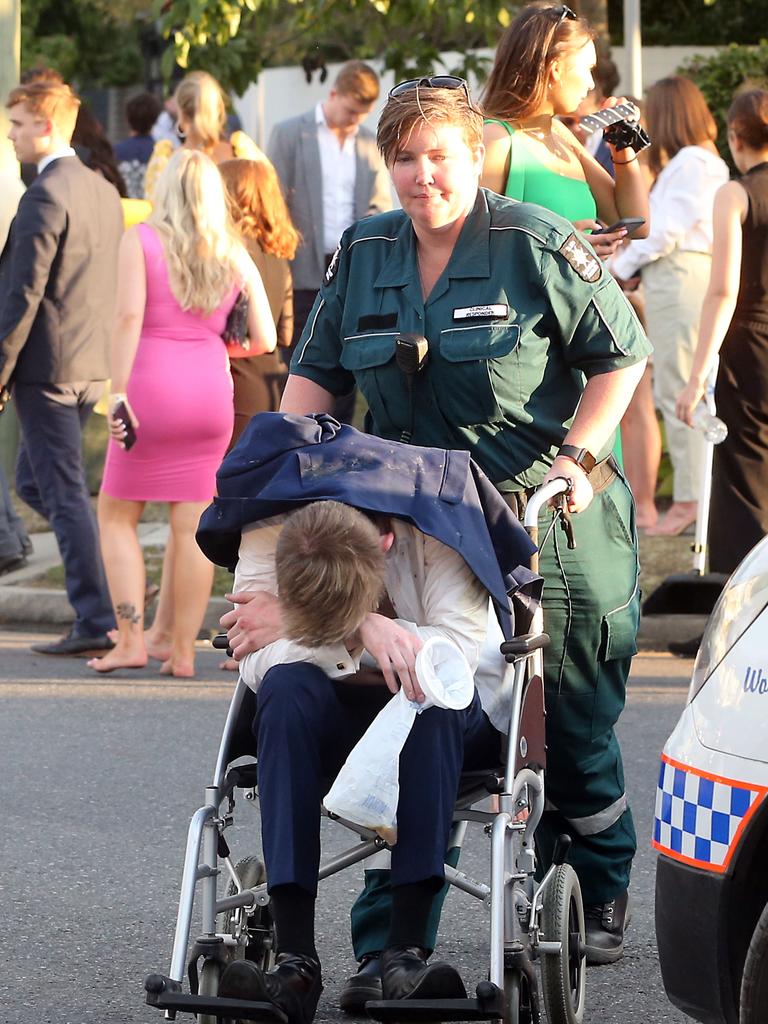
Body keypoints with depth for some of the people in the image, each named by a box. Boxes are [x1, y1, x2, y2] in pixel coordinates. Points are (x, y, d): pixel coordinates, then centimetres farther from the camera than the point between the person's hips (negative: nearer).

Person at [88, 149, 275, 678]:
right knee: (193, 525, 7)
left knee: (117, 516, 8)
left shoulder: (141, 240, -2)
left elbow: (129, 315, -14)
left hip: (152, 389, -3)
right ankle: (182, 649, 7)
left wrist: (119, 393, -15)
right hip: (211, 393, 3)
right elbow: (265, 339, 6)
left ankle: (131, 639, -2)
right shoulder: (234, 255, 8)